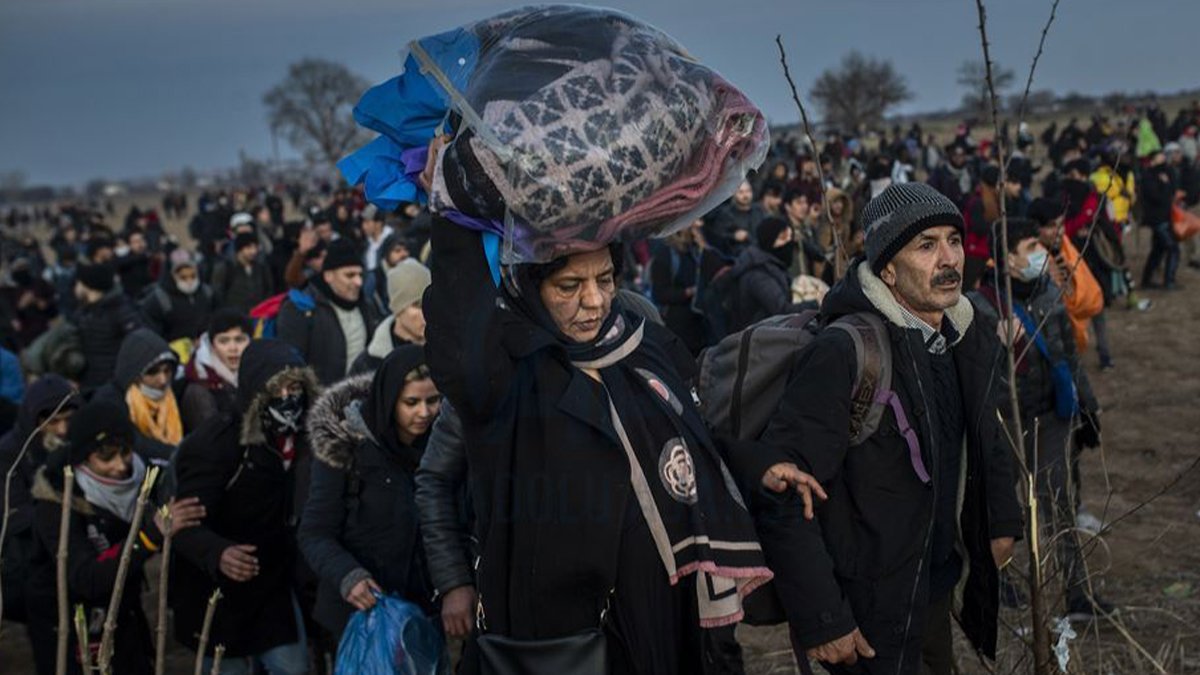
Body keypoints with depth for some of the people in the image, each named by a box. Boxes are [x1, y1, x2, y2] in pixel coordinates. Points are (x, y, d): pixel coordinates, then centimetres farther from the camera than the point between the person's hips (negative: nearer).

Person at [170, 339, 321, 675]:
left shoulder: (302, 438, -5)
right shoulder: (215, 442, -23)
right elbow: (187, 522, -28)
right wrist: (218, 553, -47)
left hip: (275, 584, 5)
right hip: (220, 592, -5)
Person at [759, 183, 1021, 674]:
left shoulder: (970, 340, 0)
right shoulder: (842, 354, -25)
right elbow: (780, 492, -27)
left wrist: (1002, 520, 14)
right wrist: (820, 619, -24)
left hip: (939, 586, 8)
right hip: (868, 613, -8)